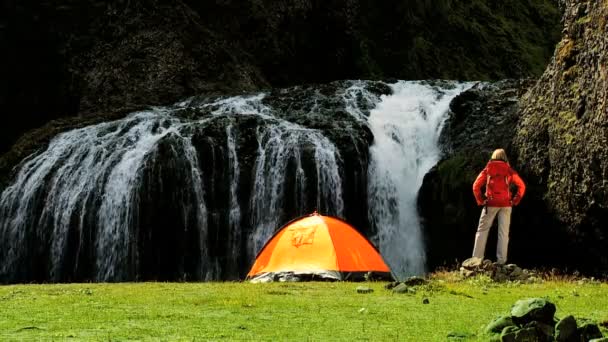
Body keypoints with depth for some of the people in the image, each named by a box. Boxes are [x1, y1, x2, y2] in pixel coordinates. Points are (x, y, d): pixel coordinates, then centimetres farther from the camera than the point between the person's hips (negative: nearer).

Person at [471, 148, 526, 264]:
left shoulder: (487, 170, 6)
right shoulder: (509, 170, 6)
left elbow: (476, 186, -2)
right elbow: (522, 186, -1)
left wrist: (480, 201, 4)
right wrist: (515, 201, 4)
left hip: (491, 203, 0)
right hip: (506, 204, 0)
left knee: (482, 230, 6)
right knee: (503, 233, 3)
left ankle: (476, 259, -1)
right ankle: (501, 261, -2)